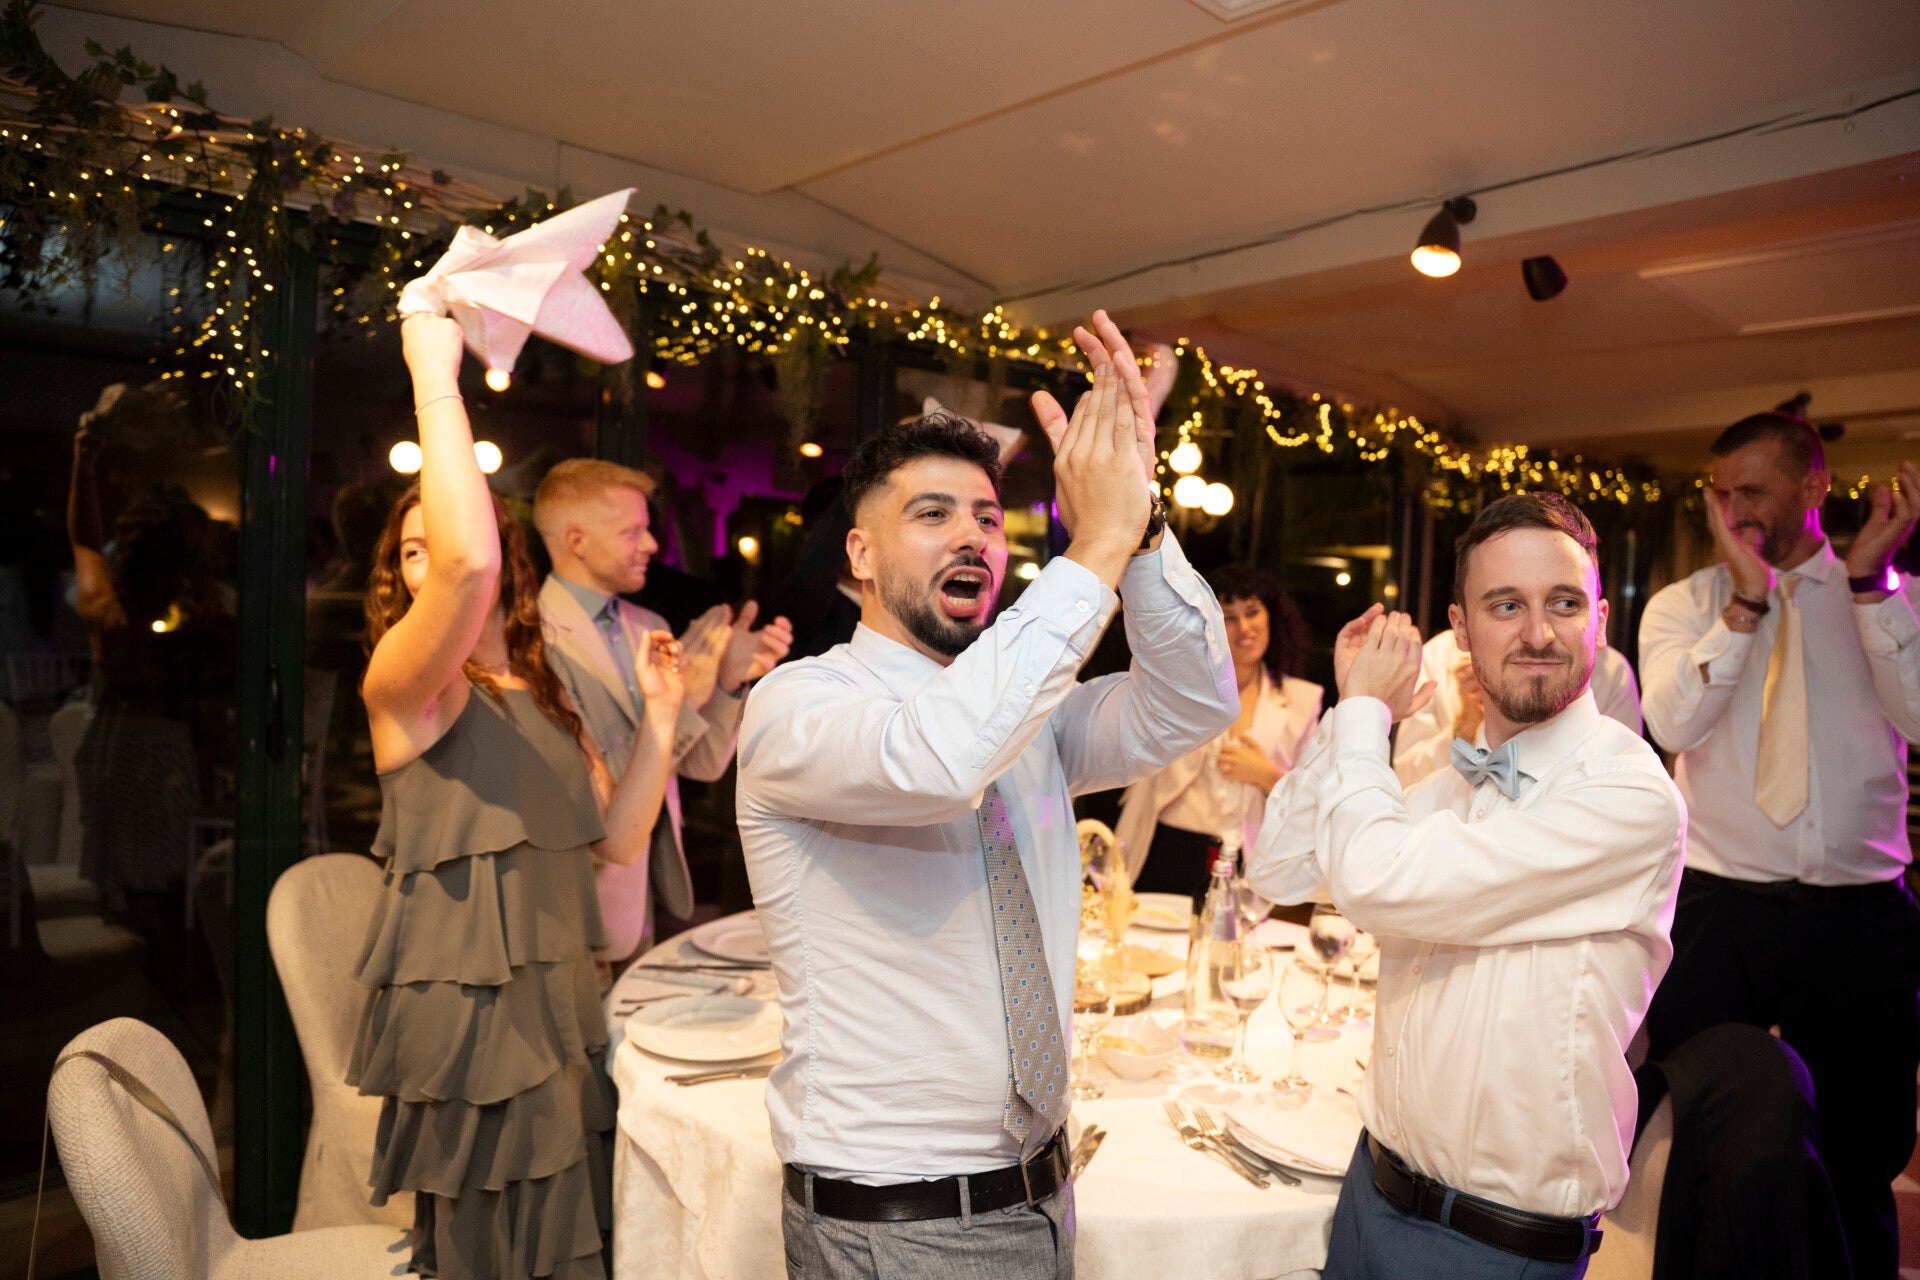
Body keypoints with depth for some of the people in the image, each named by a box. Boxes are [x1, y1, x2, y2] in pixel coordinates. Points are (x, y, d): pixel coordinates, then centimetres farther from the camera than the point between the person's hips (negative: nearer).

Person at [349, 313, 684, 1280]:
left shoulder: (543, 694, 13)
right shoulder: (402, 677, -10)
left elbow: (618, 838, 6)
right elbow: (469, 564, -33)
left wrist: (659, 712, -2)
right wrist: (435, 376, -26)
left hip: (558, 1008, 7)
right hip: (464, 1010, -7)